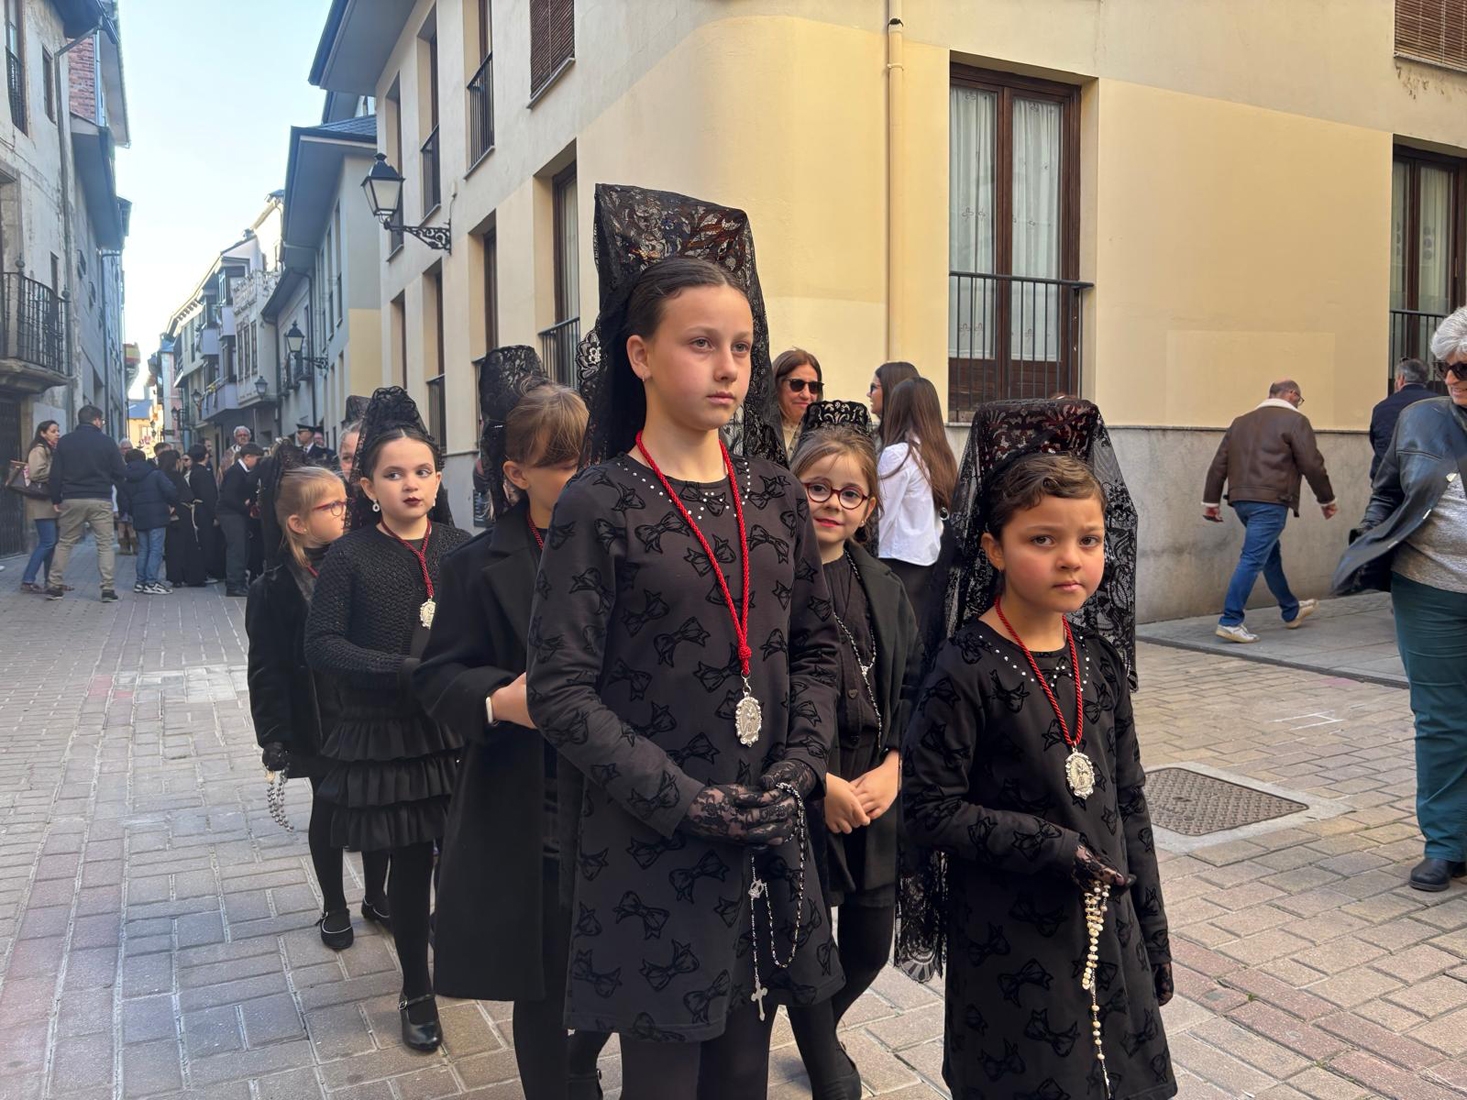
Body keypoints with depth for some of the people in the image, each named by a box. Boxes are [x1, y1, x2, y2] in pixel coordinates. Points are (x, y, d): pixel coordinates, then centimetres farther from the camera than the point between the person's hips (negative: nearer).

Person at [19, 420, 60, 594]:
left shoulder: (52, 450, 20)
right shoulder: (38, 450, -9)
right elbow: (37, 473, -21)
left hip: (52, 501, 9)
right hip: (42, 501, -9)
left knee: (52, 542, 9)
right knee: (47, 542, -11)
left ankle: (50, 580, 13)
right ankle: (27, 580, -7)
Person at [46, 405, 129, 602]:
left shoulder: (65, 441, 5)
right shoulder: (106, 442, -1)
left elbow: (55, 474, 4)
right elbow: (120, 472, -2)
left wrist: (56, 500, 10)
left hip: (71, 499, 3)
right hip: (100, 500, -2)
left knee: (64, 543, 13)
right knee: (105, 544, 1)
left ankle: (54, 586, 12)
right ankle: (108, 588, -5)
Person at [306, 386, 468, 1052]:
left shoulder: (459, 547, 0)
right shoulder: (351, 556, -6)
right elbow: (321, 644, -9)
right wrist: (405, 670, -19)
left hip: (459, 732, 2)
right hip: (385, 737, -1)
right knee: (409, 864, 10)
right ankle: (416, 991, 32)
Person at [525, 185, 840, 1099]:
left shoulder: (776, 497, 4)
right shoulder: (600, 505, -11)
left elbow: (816, 647, 9)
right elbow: (562, 693, -13)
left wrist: (799, 766, -6)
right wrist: (684, 801, -18)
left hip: (767, 842, 4)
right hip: (650, 849, -4)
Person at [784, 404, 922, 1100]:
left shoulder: (883, 589, 7)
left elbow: (912, 688, 8)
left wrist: (891, 769, -6)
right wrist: (821, 783, -15)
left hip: (876, 797, 5)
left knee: (871, 947, 16)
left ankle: (819, 1032, 47)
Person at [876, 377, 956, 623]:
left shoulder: (896, 454, -13)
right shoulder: (941, 454, 7)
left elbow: (881, 515, -11)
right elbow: (943, 508, 11)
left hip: (900, 562, -7)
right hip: (931, 557, 7)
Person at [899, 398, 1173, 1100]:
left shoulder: (1099, 659, 1)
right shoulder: (967, 671, -17)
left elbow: (1128, 799, 8)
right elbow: (930, 810, -17)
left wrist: (1151, 931, 11)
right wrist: (1051, 846, -21)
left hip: (1106, 925, 6)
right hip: (1010, 945, -5)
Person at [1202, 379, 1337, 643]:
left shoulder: (1241, 421, 17)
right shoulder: (1295, 420, -2)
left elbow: (1219, 464, 13)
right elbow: (1312, 465, -5)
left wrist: (1211, 500, 16)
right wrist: (1326, 499, 6)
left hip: (1241, 499, 8)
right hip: (1270, 501, -8)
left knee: (1271, 555, 21)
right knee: (1253, 560, -8)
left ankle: (1292, 611, 37)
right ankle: (1230, 621, -11)